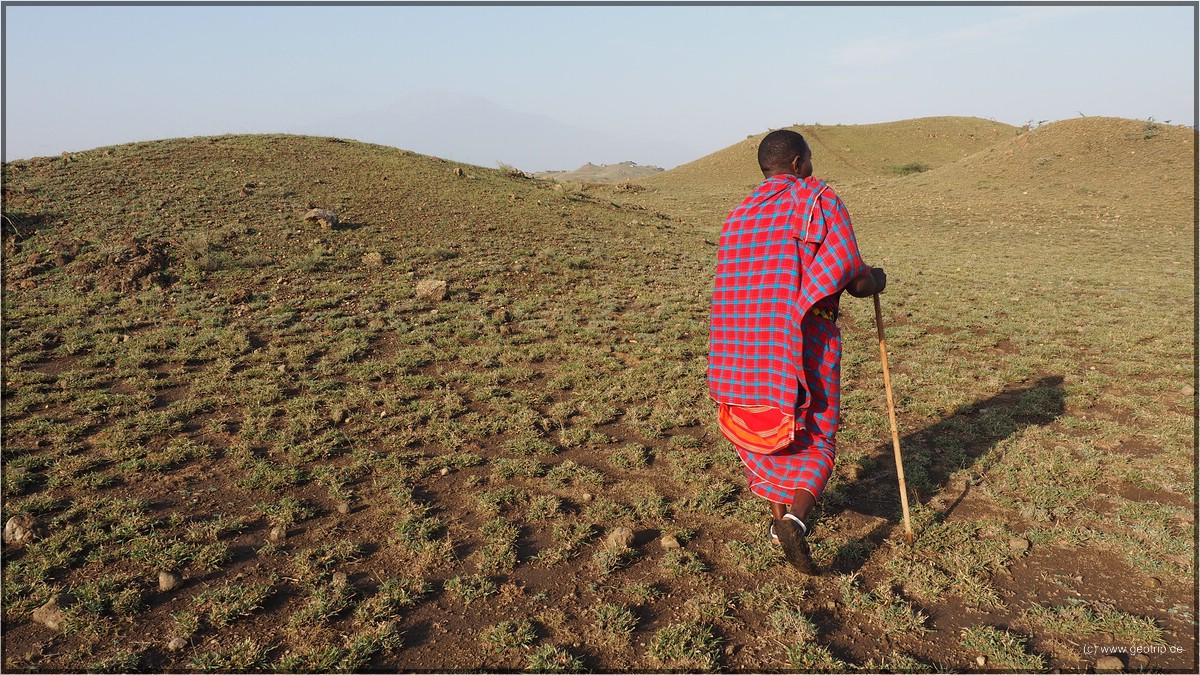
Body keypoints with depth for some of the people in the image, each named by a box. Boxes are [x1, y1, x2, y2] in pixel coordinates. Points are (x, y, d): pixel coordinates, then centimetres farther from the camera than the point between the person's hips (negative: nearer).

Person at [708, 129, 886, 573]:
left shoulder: (738, 215, 14)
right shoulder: (819, 201, -3)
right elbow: (855, 279, -9)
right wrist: (877, 279, 16)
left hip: (741, 346, 5)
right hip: (803, 342, -5)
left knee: (763, 432, 23)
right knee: (815, 442, 8)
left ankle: (779, 516, 32)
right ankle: (796, 518, -14)